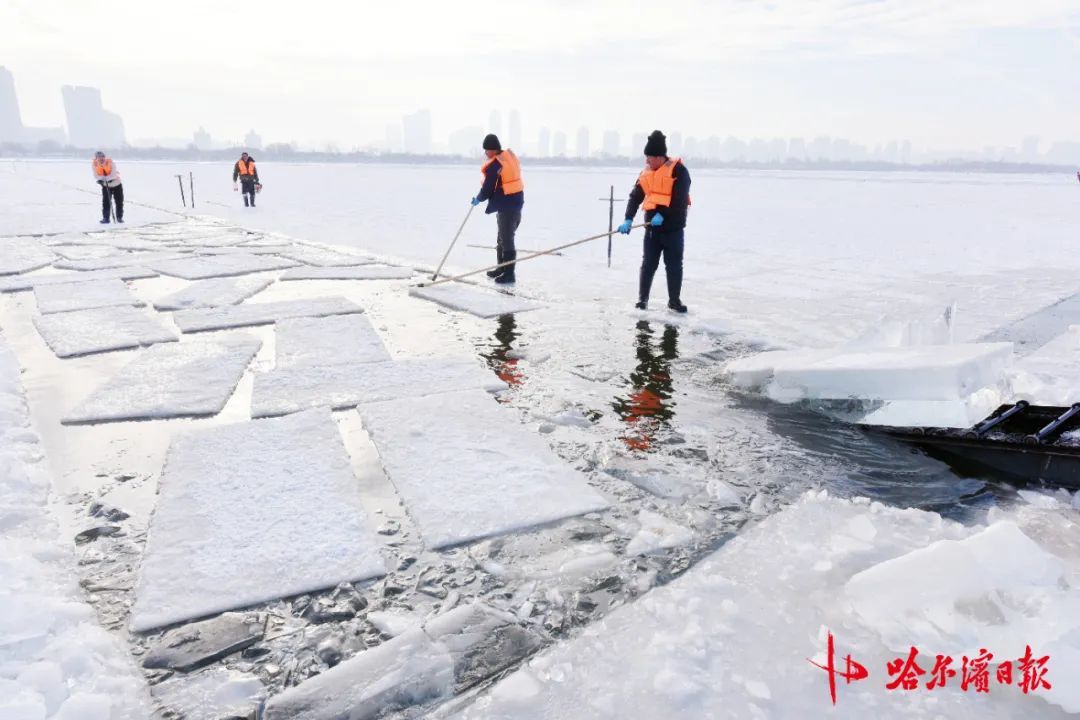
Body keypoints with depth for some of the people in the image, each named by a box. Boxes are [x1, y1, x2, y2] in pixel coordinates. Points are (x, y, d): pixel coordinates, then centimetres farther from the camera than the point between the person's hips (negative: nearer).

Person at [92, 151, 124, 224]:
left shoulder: (110, 162, -23)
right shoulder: (95, 165, -12)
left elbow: (114, 173, -30)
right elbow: (96, 175, -15)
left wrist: (109, 179, -46)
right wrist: (99, 179, -36)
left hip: (116, 184, -2)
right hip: (105, 186, 2)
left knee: (119, 201, 3)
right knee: (106, 202, -6)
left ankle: (119, 217, 15)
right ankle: (105, 218, -2)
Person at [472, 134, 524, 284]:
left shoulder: (494, 165, -18)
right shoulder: (510, 155, 8)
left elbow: (488, 188, -11)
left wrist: (478, 199, 7)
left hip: (506, 206, -9)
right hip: (516, 202, 9)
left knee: (506, 239, -4)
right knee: (503, 237, 19)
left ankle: (509, 274, 0)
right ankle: (502, 268, 29)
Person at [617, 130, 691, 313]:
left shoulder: (678, 171, -10)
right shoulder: (646, 173, 8)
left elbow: (679, 199, -16)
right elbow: (635, 197, 4)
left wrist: (663, 215, -23)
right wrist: (628, 219, -9)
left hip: (673, 227, -4)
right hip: (652, 227, 4)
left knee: (674, 265, 3)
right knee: (648, 264, 4)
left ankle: (675, 300, 14)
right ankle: (642, 298, 13)